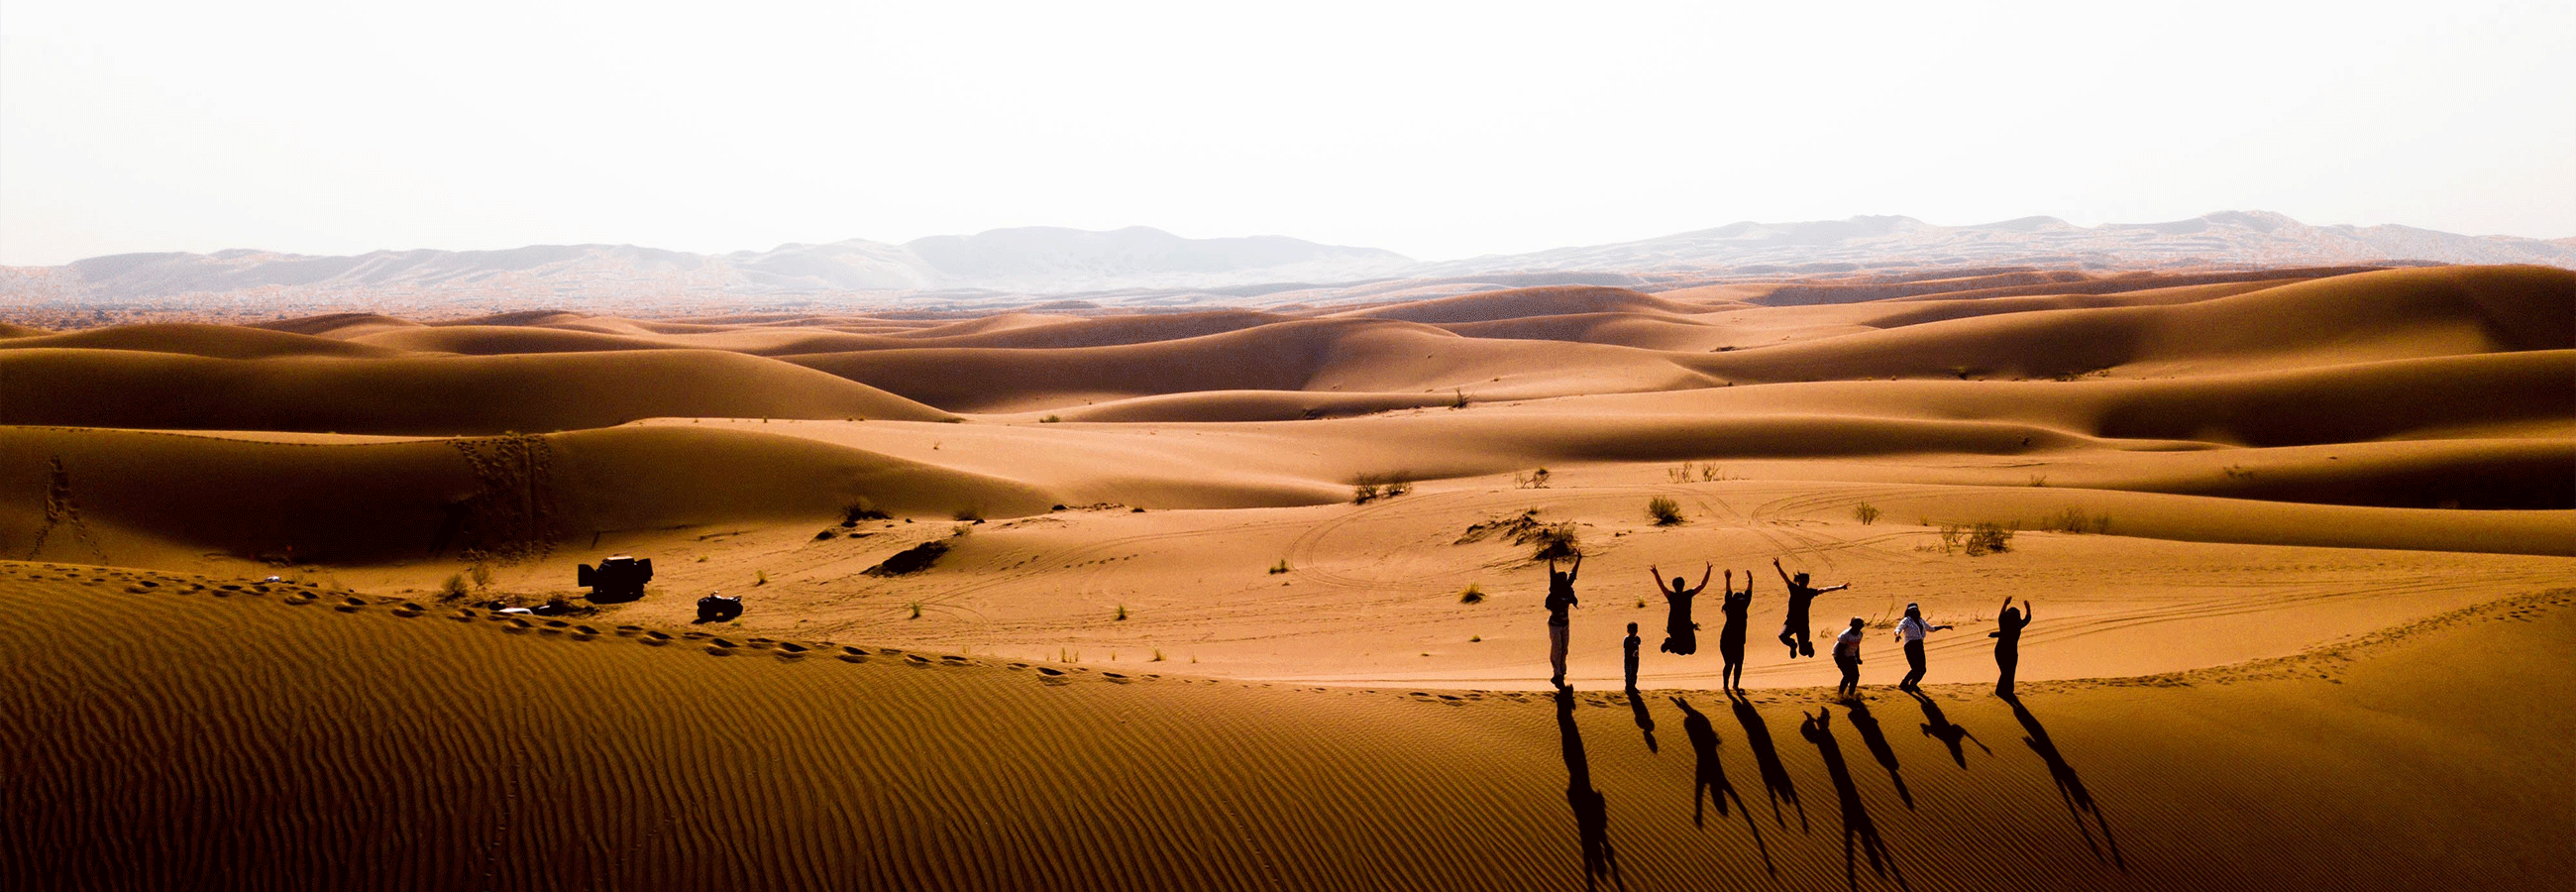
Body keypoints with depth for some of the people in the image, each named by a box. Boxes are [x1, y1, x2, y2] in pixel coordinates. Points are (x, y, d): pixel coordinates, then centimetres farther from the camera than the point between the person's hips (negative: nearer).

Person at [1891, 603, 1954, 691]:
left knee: (1922, 669, 8)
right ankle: (1903, 685, -5)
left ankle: (1912, 685, 28)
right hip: (1910, 646, -7)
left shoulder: (1920, 621, 17)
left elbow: (1931, 628, 33)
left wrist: (1944, 626, 27)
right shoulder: (1906, 621, -3)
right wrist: (1898, 635, -41)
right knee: (1915, 669, -17)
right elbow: (1898, 629, -18)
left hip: (1920, 646, 7)